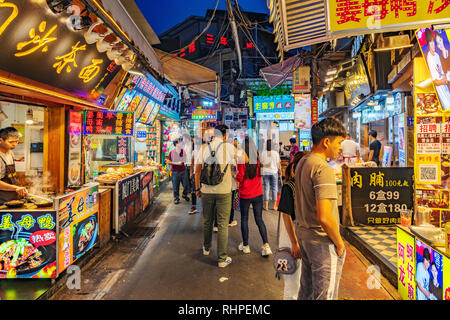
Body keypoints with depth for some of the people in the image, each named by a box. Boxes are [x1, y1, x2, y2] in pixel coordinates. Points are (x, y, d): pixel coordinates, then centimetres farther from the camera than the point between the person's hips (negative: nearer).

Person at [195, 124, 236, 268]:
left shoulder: (203, 148, 0)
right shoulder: (228, 147, -8)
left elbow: (197, 171, 3)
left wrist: (197, 188, 12)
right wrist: (236, 144, 16)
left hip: (206, 191, 3)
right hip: (224, 191, -3)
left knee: (207, 222, 20)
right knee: (223, 225, 4)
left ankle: (206, 248, 40)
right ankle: (222, 259, 11)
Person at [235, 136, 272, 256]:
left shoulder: (242, 160, -15)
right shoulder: (258, 158, -2)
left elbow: (240, 178, -15)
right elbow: (261, 173, 9)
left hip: (245, 194, -3)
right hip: (258, 193, 4)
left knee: (244, 219, 12)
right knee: (259, 219, 12)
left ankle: (245, 245, 22)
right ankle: (266, 245, 4)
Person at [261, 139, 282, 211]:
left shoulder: (263, 153, -6)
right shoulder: (276, 153, -8)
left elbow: (261, 164, -1)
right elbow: (278, 164, -2)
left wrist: (262, 172, 9)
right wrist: (280, 171, 11)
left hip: (265, 172, 1)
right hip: (274, 172, -1)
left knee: (266, 188, 6)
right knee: (274, 188, 8)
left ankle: (266, 206, 8)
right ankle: (274, 206, 14)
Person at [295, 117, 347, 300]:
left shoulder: (302, 163, 7)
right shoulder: (323, 169, -22)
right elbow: (324, 217, -28)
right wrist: (339, 243, -12)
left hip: (304, 235, 9)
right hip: (322, 241, -9)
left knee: (306, 291, 22)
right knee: (325, 295, 8)